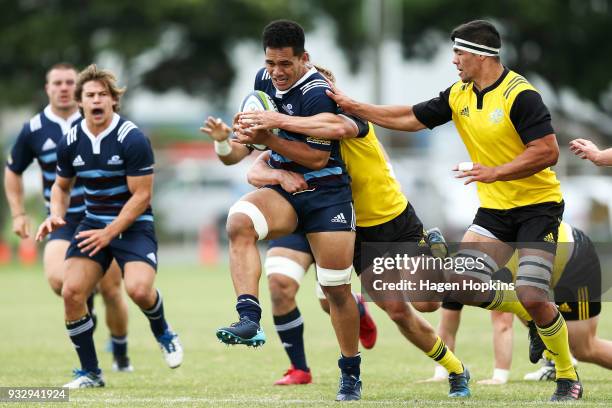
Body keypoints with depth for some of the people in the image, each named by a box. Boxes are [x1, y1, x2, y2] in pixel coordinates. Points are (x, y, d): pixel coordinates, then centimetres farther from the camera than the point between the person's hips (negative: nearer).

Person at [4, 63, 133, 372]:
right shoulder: (34, 130, -1)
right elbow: (13, 171, 14)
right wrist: (18, 214, 5)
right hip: (63, 224, 1)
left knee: (111, 291, -2)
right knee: (57, 279, -24)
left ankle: (120, 354, 22)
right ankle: (84, 303, 11)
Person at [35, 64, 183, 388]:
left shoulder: (132, 139, -15)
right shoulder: (70, 142, 0)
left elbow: (141, 195, -14)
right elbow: (61, 185, 17)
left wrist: (109, 233, -20)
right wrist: (56, 215, -4)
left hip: (133, 225, -5)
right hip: (93, 223, 5)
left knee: (139, 288, -28)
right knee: (71, 291, -13)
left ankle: (163, 334, 8)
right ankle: (89, 372, 2)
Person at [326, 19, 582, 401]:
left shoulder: (520, 95, -19)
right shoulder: (459, 96, 5)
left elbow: (548, 151, -23)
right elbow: (411, 118, 13)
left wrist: (495, 172, -26)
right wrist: (352, 106, 11)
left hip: (538, 206, -7)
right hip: (494, 209, 7)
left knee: (532, 297, -19)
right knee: (463, 285, -8)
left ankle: (568, 375, 4)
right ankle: (539, 318, 18)